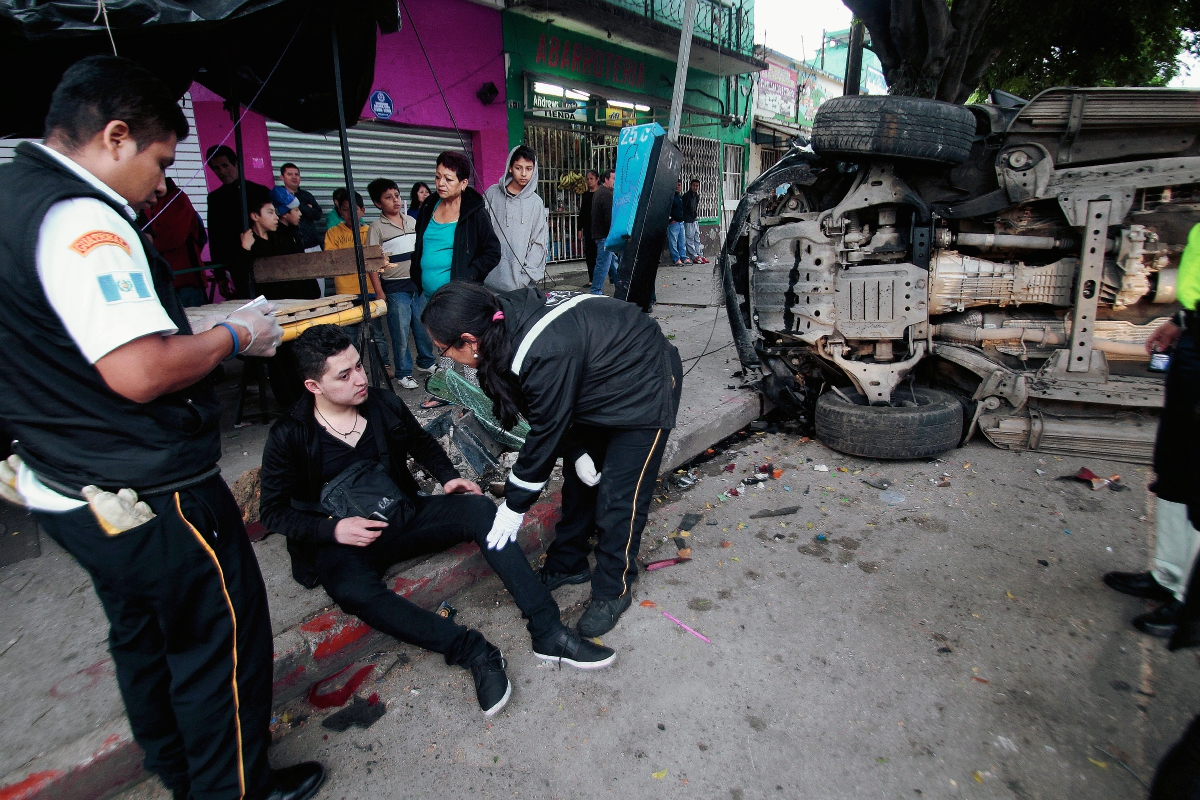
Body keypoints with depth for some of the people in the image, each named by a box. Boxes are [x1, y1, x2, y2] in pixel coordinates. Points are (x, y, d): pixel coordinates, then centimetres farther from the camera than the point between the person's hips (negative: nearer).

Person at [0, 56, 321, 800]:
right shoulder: (80, 219, -23)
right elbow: (139, 372, -31)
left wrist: (197, 327, 10)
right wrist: (232, 336, -14)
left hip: (68, 487, 10)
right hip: (145, 498, -10)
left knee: (144, 637, 25)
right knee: (223, 638, 9)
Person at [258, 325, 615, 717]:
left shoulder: (386, 406, 1)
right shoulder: (288, 436, -8)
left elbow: (423, 443, 19)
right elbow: (273, 510, -3)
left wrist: (448, 477, 0)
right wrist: (333, 529, -18)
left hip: (404, 518, 3)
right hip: (343, 544, -3)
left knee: (478, 508, -23)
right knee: (354, 591, -38)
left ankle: (548, 631, -27)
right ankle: (474, 652, -30)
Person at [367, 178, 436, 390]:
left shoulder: (412, 221, 11)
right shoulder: (377, 227, -4)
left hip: (418, 283, 4)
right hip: (395, 288, -4)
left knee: (424, 325, 11)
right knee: (400, 332, 0)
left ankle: (426, 362, 29)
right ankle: (404, 373, 12)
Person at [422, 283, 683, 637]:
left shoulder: (544, 354, -38)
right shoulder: (507, 318, -13)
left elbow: (546, 431, -25)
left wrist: (514, 506, -13)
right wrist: (578, 451, -5)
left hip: (644, 392, -8)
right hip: (599, 386, 9)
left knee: (617, 500, -2)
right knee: (579, 479, 16)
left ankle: (613, 591, 19)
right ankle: (566, 564, 34)